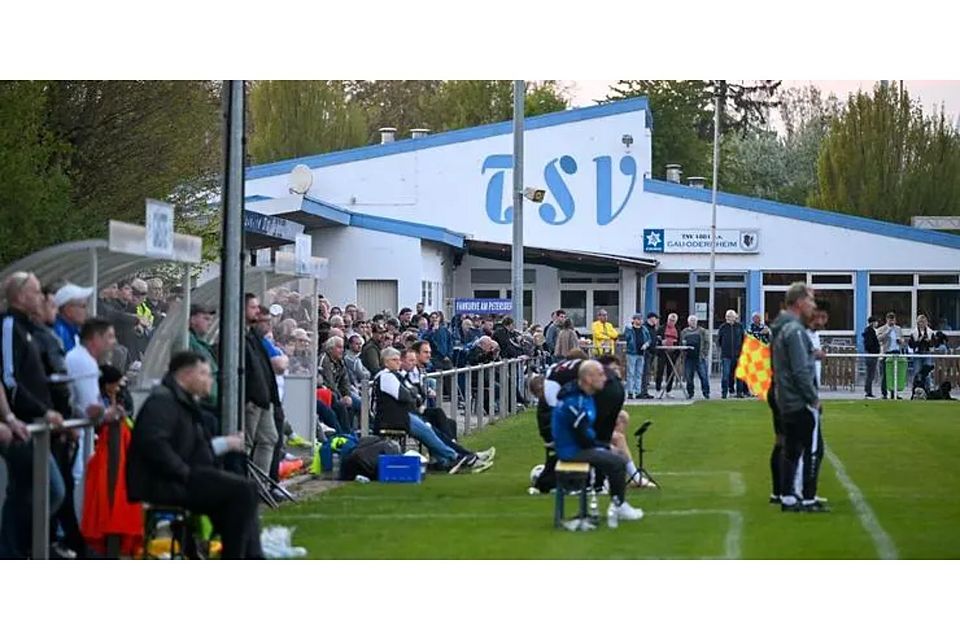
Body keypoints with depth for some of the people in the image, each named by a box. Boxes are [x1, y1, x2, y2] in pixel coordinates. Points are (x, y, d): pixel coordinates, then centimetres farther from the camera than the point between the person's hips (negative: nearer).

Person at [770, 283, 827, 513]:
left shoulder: (780, 329, 14)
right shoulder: (795, 330, -17)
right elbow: (801, 371, -21)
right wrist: (814, 399, -14)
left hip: (786, 402, 10)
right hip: (801, 403, -10)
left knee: (792, 450, 12)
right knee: (813, 450, -4)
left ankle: (788, 497, 13)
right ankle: (808, 499, -3)